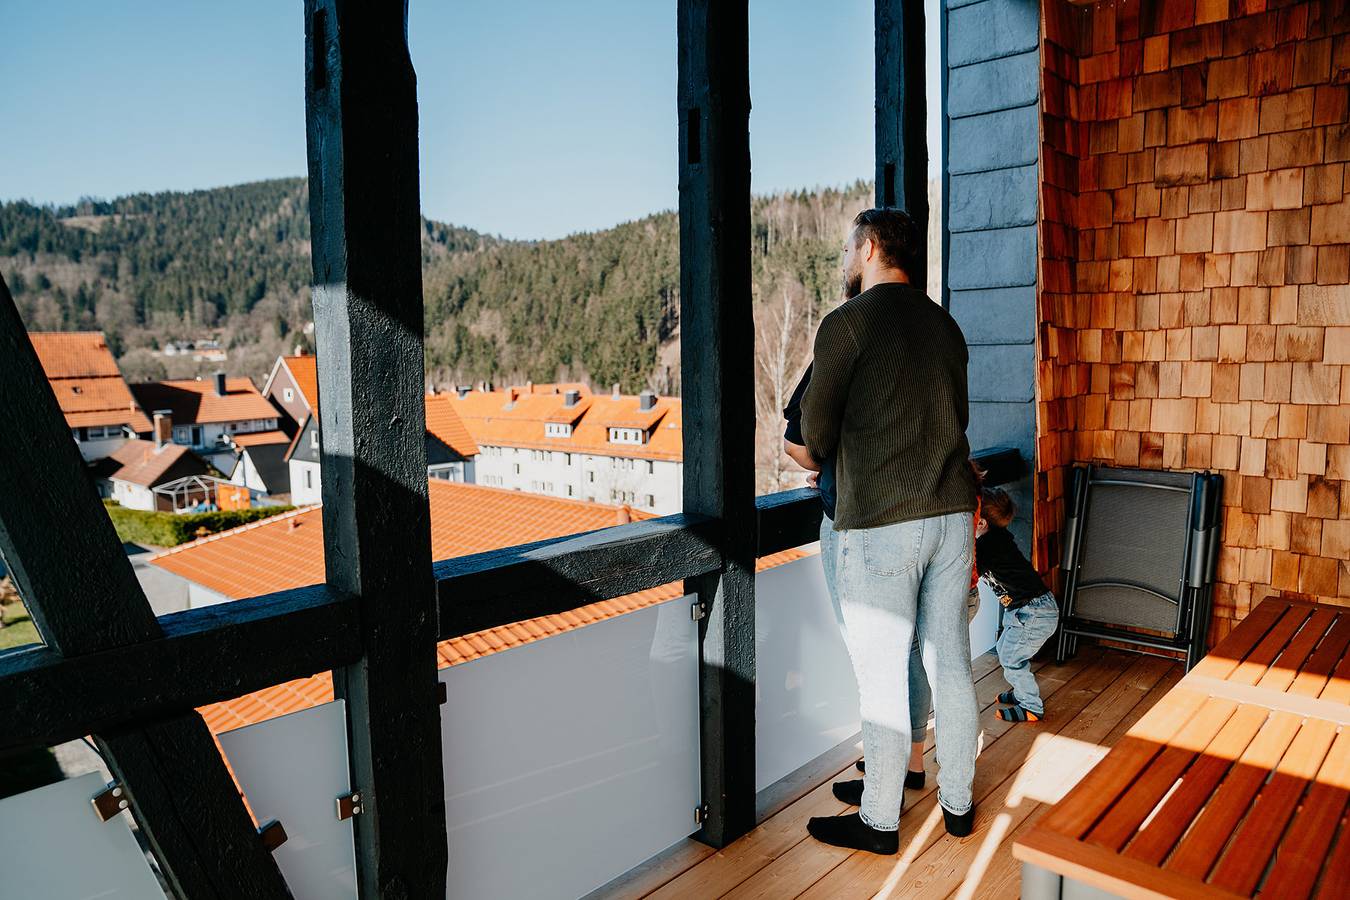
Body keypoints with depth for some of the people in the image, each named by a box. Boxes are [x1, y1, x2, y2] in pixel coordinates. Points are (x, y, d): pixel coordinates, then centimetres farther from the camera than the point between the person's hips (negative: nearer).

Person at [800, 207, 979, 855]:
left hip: (879, 525, -7)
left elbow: (814, 432, -4)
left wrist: (822, 459, 17)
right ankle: (958, 802, 31)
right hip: (952, 515, 7)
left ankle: (879, 822, 20)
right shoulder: (945, 325, 12)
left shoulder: (846, 323, -9)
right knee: (950, 664, 16)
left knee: (881, 680, 5)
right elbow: (956, 419, 18)